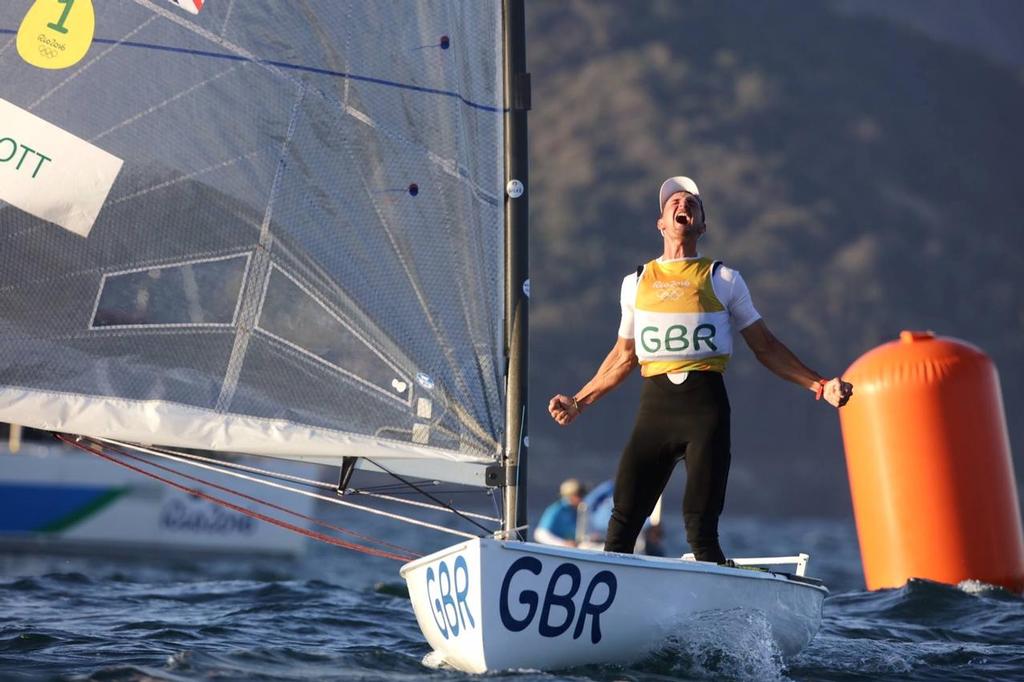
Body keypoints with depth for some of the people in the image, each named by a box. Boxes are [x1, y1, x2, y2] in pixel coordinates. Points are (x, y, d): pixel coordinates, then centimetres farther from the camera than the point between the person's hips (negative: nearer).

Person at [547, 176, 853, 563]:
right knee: (622, 521, -6)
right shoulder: (637, 282, 19)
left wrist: (819, 386, 3)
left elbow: (765, 346, 12)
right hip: (655, 404, 2)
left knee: (701, 529, -8)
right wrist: (579, 402, 24)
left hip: (705, 403, -2)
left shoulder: (723, 280, 11)